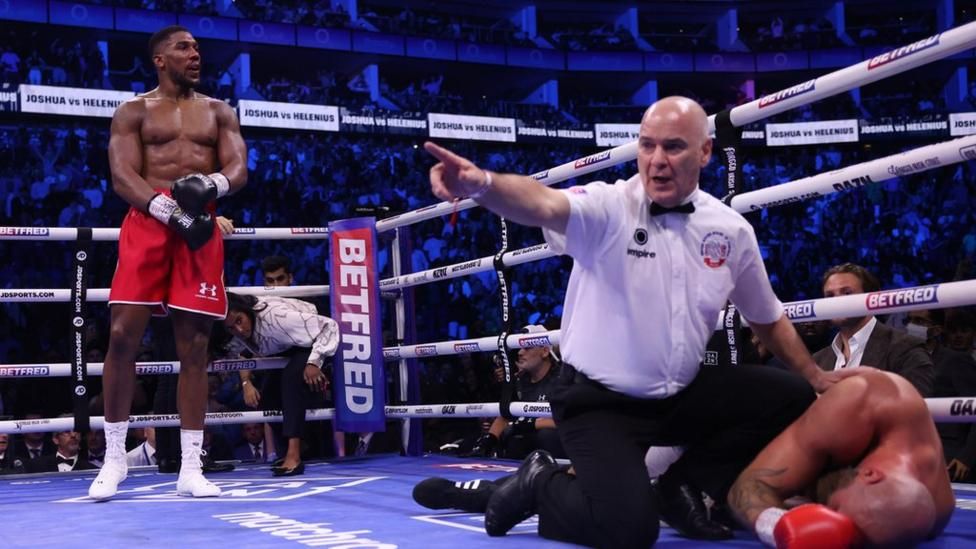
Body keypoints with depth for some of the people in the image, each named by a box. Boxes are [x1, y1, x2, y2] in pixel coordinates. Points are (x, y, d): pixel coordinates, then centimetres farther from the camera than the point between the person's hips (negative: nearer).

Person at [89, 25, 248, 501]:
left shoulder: (219, 112, 18)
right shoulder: (133, 112, 10)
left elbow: (239, 168, 6)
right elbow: (122, 177, -3)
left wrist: (212, 184, -18)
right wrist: (169, 210, -20)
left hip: (202, 228, 2)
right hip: (148, 222, -2)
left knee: (194, 345, -1)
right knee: (123, 335, -10)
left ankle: (191, 468, 2)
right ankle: (114, 456, 5)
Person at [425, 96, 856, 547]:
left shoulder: (731, 230, 0)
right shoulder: (608, 208, -16)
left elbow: (768, 319, 17)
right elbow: (542, 205, -39)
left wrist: (815, 376, 20)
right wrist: (481, 184, -60)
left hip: (682, 396, 6)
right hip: (600, 400, -6)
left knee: (793, 398, -5)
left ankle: (684, 482, 10)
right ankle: (540, 484, 9)